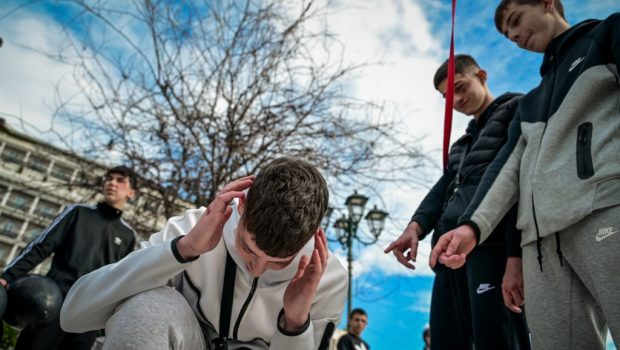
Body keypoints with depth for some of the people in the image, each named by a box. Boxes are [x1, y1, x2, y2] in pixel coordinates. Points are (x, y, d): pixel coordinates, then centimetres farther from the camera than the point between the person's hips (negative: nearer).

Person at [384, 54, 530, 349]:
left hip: (493, 243, -7)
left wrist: (516, 252, -16)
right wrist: (416, 226, -3)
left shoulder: (516, 111, 10)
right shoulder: (461, 144, 33)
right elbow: (443, 188, 18)